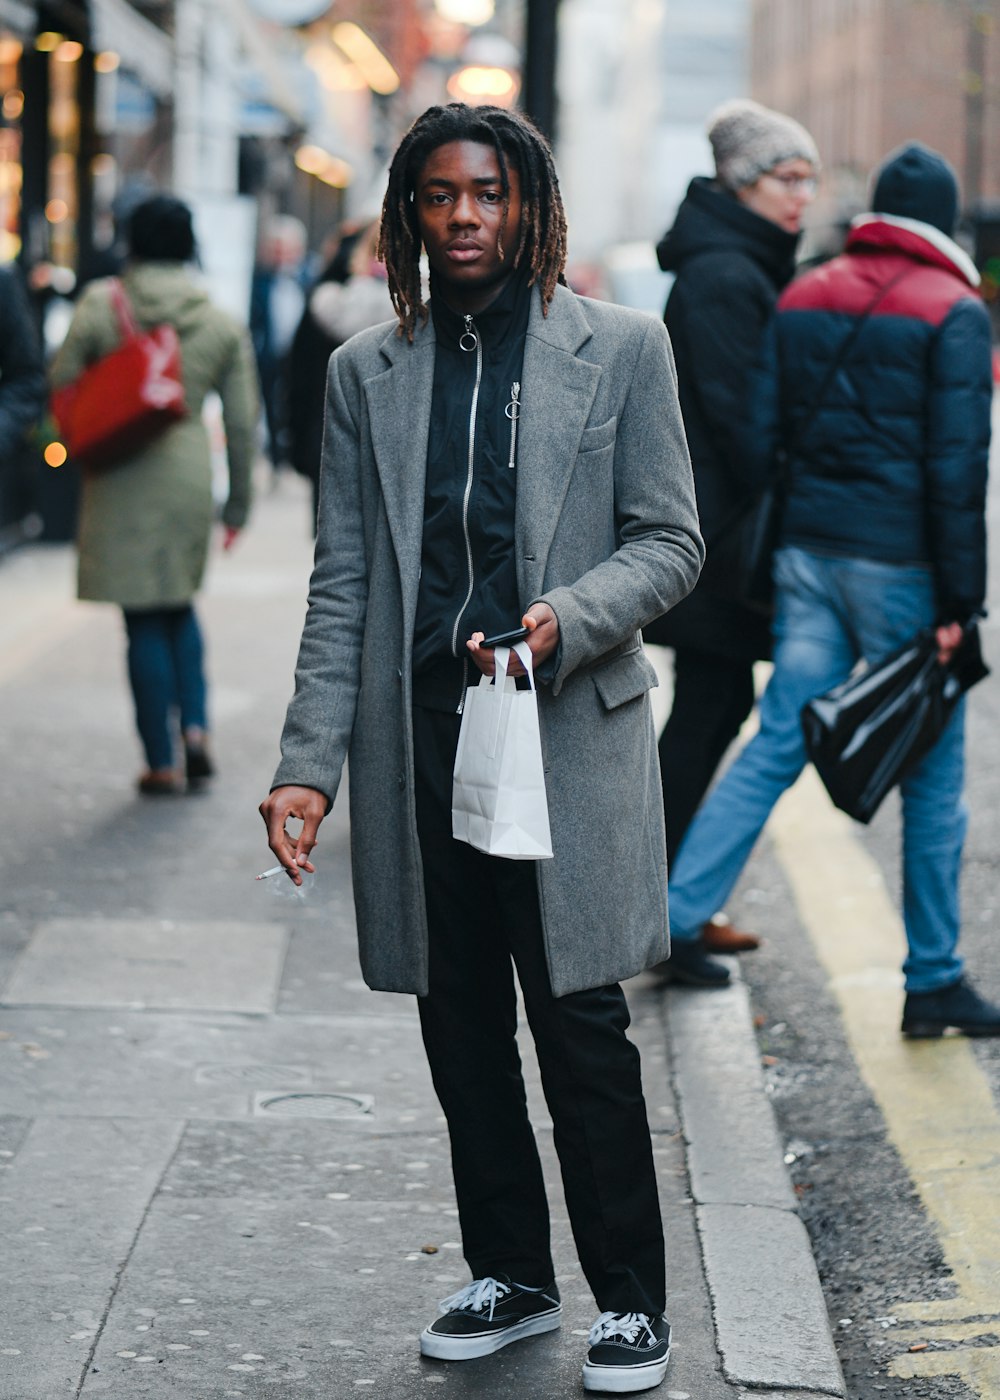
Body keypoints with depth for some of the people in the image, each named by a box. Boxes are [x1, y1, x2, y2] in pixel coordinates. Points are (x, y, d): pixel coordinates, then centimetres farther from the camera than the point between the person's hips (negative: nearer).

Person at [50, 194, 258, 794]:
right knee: (180, 606, 21)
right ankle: (196, 727, 5)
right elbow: (243, 422, 6)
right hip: (189, 476, 3)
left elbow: (61, 386, -2)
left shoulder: (101, 306, -5)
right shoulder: (223, 325, 3)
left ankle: (162, 761, 6)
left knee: (145, 621, 3)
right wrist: (239, 502, 14)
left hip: (122, 482, -3)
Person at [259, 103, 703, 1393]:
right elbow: (342, 582, 7)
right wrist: (308, 761, -1)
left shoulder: (619, 349, 2)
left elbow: (669, 539, 2)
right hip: (419, 739, 3)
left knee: (580, 1023, -2)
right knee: (461, 1030, 10)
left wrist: (569, 617, -18)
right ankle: (510, 1278, 26)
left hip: (565, 733, -3)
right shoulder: (367, 371, 9)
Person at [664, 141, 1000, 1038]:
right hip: (899, 565, -5)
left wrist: (762, 559, 14)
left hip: (810, 552, 5)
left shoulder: (803, 298, 10)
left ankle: (674, 916, 2)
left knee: (780, 742, 10)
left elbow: (761, 432, 9)